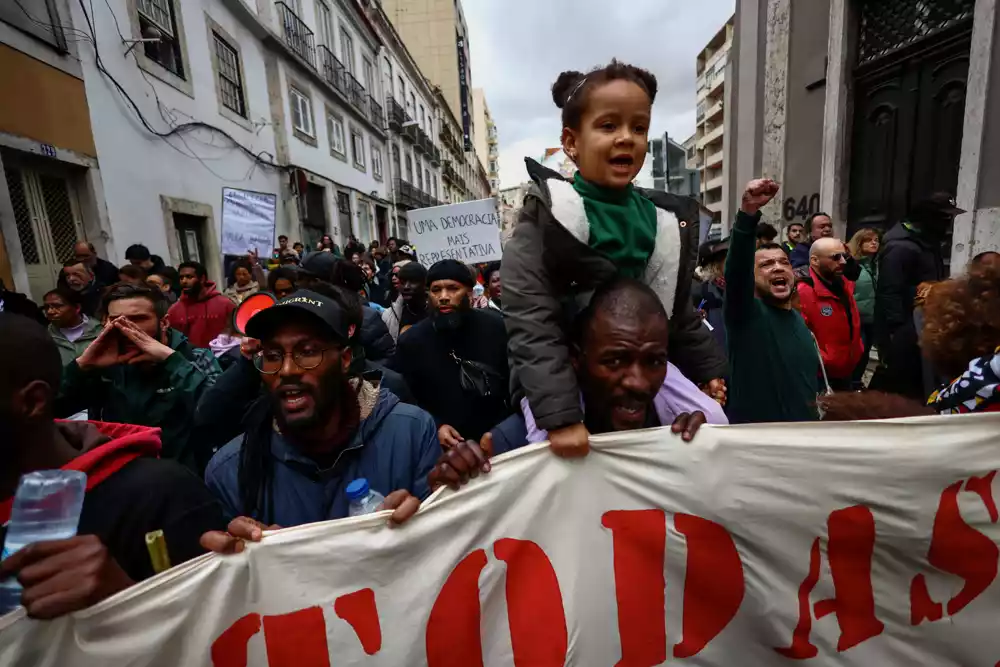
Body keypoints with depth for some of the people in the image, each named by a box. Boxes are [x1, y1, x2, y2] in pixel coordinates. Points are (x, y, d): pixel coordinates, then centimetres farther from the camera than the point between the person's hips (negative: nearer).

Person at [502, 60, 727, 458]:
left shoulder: (666, 222, 2)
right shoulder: (547, 215, -17)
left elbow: (679, 313, 13)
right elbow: (530, 324, -24)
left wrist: (710, 369, 10)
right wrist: (560, 415, -29)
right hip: (560, 381, -5)